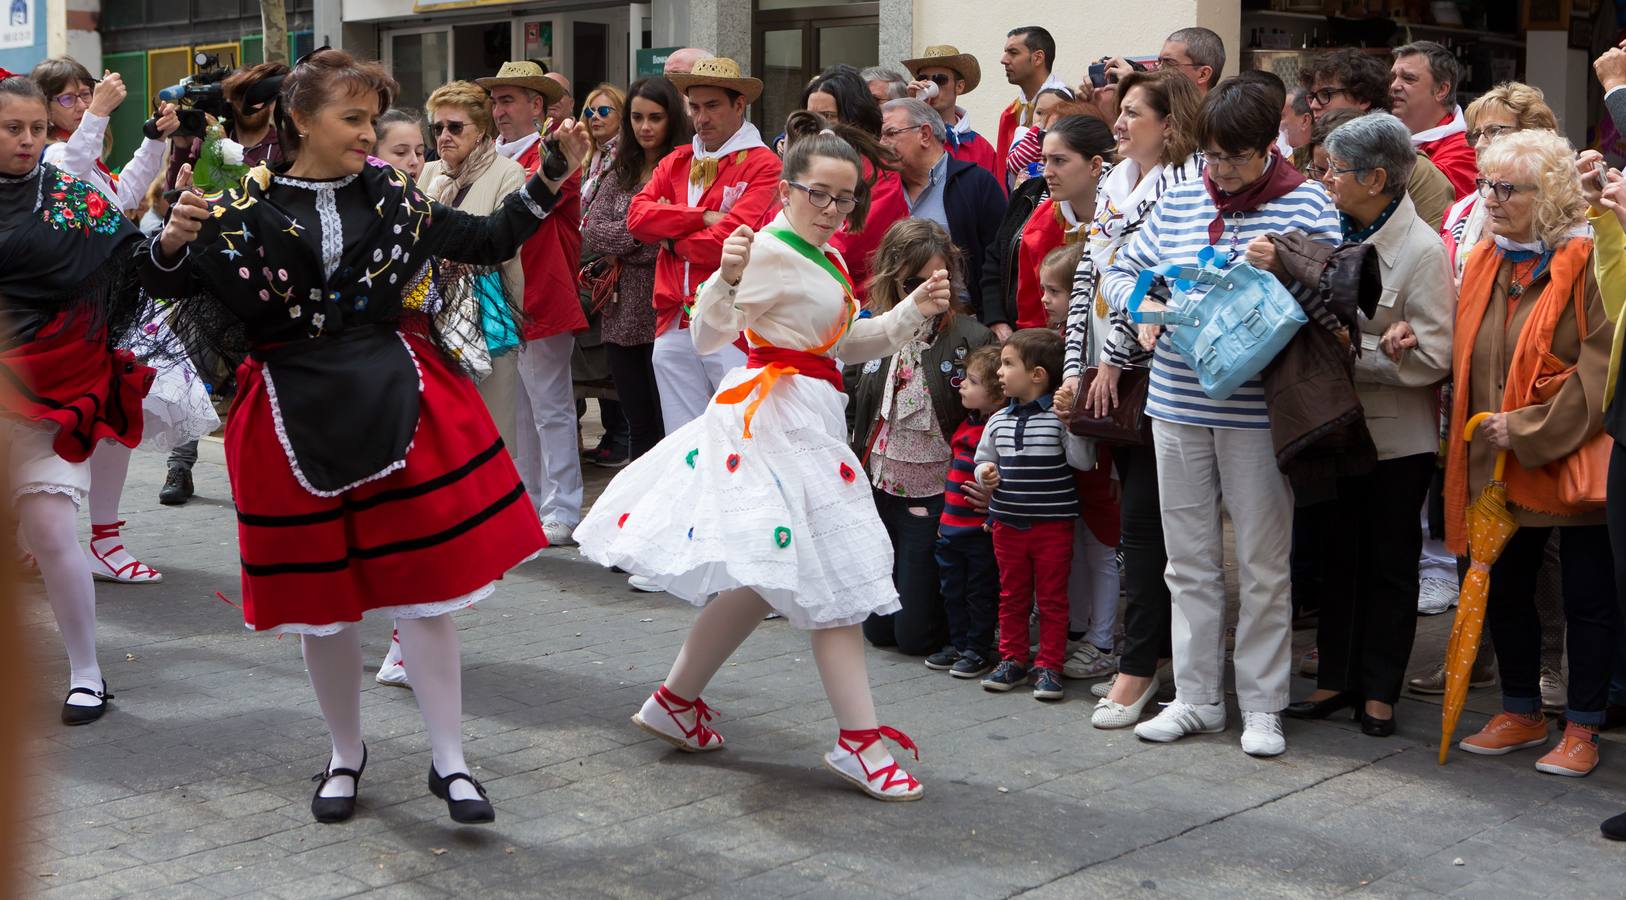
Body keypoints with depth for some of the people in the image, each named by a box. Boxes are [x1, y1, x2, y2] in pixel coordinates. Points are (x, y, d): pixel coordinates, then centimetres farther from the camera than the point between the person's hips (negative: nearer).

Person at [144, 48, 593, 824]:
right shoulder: (248, 208, -2)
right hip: (298, 416, -1)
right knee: (320, 596, 9)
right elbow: (168, 286, -1)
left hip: (399, 401, 1)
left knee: (424, 584, 0)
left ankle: (449, 761, 11)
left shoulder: (390, 196, 4)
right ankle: (346, 754, 28)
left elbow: (486, 243, 9)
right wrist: (173, 242, -22)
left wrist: (550, 180, 2)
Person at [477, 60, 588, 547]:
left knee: (551, 410, -3)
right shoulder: (501, 158, 16)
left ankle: (561, 512, 3)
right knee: (519, 411, 14)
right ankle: (529, 505, 23)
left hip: (542, 301, -8)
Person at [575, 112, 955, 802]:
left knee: (767, 579, 14)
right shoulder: (770, 251, -13)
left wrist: (915, 309, 13)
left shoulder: (824, 260, 17)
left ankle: (676, 700, 24)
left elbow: (847, 345, 22)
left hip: (806, 419, 10)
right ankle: (861, 741, -5)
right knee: (832, 577, -9)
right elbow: (706, 336, -19)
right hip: (780, 414, -10)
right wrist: (726, 277, -36)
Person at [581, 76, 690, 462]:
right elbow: (590, 232, 2)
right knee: (640, 429, 13)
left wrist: (625, 242, -10)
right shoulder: (619, 174, 14)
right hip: (623, 314, 6)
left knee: (670, 428, -2)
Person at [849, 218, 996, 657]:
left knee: (915, 634, -2)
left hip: (934, 500, -5)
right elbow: (850, 410, 11)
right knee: (878, 628, 11)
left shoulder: (972, 339, -12)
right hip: (878, 494, 5)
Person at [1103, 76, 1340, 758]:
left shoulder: (1306, 203, -1)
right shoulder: (1179, 202, 9)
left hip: (1257, 409, -4)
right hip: (1178, 405, 4)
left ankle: (1261, 705, 14)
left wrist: (1283, 264, -19)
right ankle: (1196, 697, 20)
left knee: (1262, 562, 3)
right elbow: (1118, 272, 15)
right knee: (1189, 559, 10)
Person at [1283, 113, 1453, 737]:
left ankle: (1379, 691, 19)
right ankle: (1337, 679, 25)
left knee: (1390, 565, 8)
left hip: (1397, 436, -6)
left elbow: (1433, 358, -19)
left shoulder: (1422, 249, -16)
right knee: (1338, 557, 13)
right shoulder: (1333, 231, 2)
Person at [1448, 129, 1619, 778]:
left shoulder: (1587, 263, -12)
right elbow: (1467, 361, 17)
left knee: (1587, 599, 4)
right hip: (1500, 463, 7)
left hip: (1575, 461, -6)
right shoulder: (1483, 263, 9)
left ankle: (1582, 729, 16)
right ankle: (1521, 713, 29)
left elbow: (1601, 367, -17)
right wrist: (1477, 431, 3)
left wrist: (1528, 429, -18)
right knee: (1504, 589, 14)